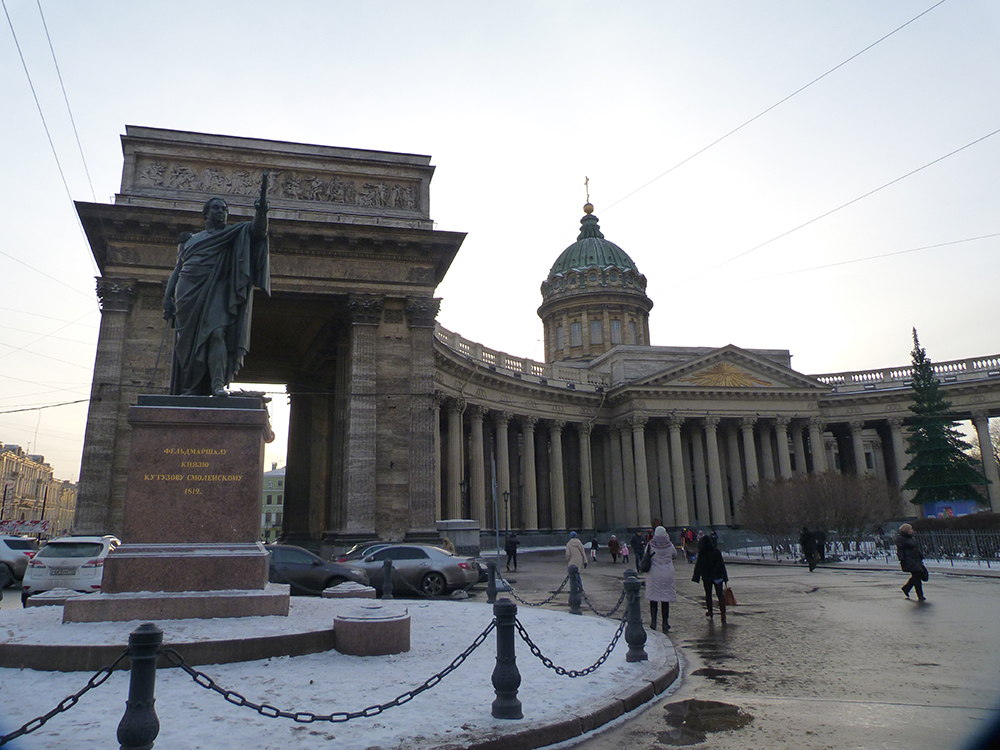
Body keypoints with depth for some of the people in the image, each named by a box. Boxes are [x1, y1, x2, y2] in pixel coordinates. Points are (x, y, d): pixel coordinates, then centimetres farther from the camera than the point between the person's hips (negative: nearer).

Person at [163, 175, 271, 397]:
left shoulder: (233, 235, 14)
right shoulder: (190, 240, 25)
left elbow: (258, 230, -5)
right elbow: (177, 270, 22)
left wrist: (262, 205, -23)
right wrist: (168, 297, 9)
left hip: (216, 291, -4)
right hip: (188, 293, 4)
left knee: (217, 332, -22)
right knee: (187, 341, 1)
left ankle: (218, 383, -31)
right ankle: (190, 388, 7)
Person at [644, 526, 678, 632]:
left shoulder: (650, 545, -7)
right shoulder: (669, 545, -5)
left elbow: (646, 555, 7)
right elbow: (675, 555, 12)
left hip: (653, 575, 0)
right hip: (667, 575, 0)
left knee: (653, 599, 10)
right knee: (665, 600, 8)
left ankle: (653, 622, 7)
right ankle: (665, 623, 11)